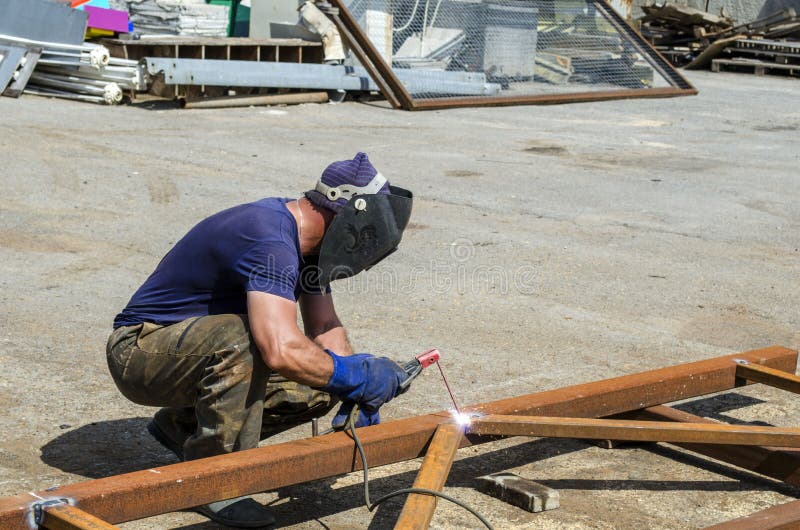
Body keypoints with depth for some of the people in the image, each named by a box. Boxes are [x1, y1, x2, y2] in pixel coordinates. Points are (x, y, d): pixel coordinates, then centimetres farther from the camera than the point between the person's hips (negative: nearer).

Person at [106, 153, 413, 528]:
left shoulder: (304, 239, 3)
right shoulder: (272, 242, -30)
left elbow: (325, 327, 8)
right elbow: (281, 350, -43)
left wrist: (354, 396, -8)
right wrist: (355, 376, -29)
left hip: (198, 348, 10)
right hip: (139, 352, -9)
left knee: (322, 389, -2)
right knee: (244, 338, -38)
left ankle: (183, 425, 13)